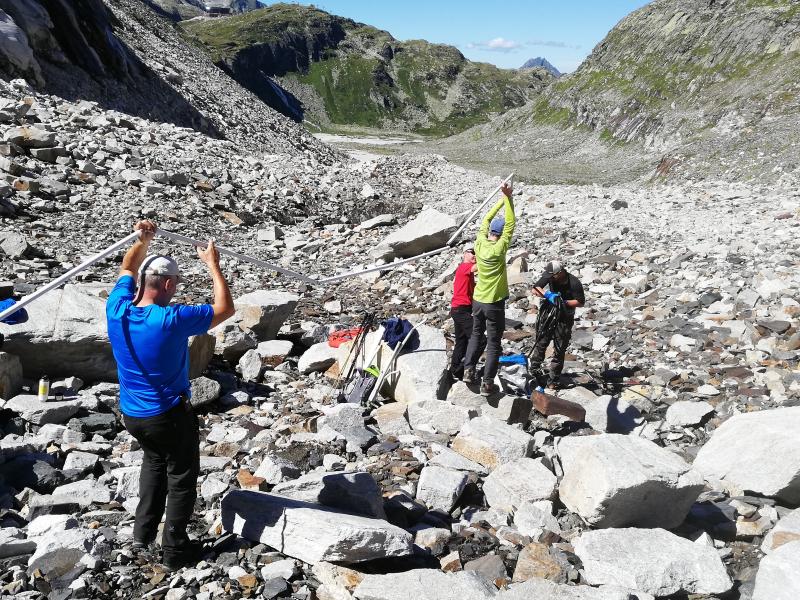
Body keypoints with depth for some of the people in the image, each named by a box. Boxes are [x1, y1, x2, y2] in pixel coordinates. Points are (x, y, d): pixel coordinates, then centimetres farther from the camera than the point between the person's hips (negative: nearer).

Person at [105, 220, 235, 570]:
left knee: (154, 460, 31)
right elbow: (225, 309, -16)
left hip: (131, 414, 6)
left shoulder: (117, 309, -10)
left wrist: (143, 239, 8)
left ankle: (143, 534, 35)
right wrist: (213, 265, -9)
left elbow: (128, 268, 11)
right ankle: (175, 551, 22)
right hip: (169, 415, -6)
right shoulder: (171, 319, -27)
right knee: (181, 478, 13)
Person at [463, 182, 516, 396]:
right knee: (493, 343, 5)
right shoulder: (498, 249, -20)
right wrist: (508, 198, -18)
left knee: (476, 334, 23)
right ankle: (487, 383, 8)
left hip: (478, 300, 6)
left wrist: (502, 199, 9)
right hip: (494, 303, -5)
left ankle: (469, 370, 24)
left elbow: (486, 220, 6)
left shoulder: (479, 243, -6)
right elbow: (510, 224, -19)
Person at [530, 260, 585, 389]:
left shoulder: (574, 283, -23)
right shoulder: (550, 276, -12)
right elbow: (535, 289, -12)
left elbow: (580, 302, -14)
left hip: (565, 319, -4)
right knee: (540, 343, 6)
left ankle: (553, 380, 12)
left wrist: (563, 302, -27)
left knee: (559, 350, 3)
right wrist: (547, 294, -30)